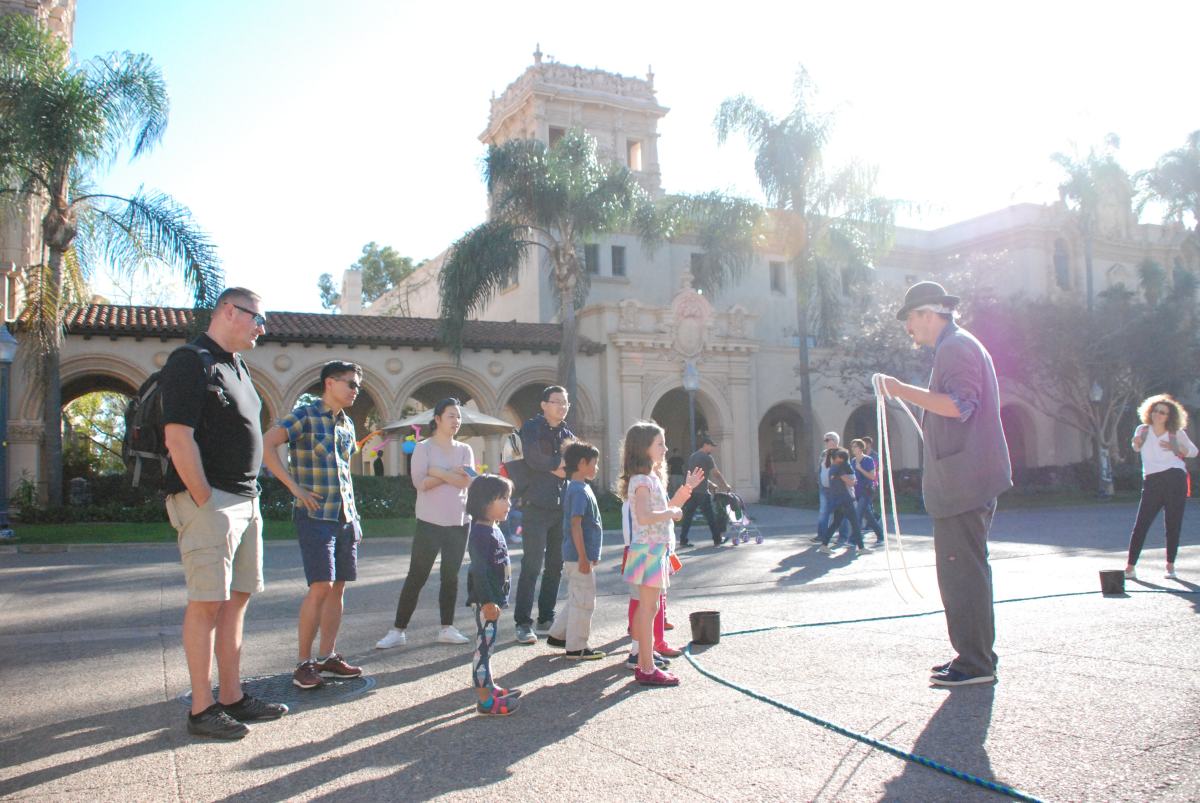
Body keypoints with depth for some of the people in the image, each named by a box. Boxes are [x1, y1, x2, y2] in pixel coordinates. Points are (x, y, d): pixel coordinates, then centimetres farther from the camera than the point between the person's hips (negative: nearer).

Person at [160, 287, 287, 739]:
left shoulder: (236, 367, 19)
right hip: (209, 500, -9)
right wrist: (207, 503, -19)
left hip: (245, 499, 9)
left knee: (236, 599, 12)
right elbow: (178, 437, -18)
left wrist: (249, 498, 14)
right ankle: (202, 709, 4)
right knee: (208, 602, -4)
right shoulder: (192, 362, -10)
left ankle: (232, 697, 21)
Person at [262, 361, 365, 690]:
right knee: (321, 586, -12)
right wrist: (295, 488, -18)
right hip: (315, 515, -7)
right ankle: (304, 663, 0)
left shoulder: (347, 424, 16)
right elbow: (266, 445, -18)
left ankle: (328, 657, 18)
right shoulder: (305, 415, -6)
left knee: (338, 588, 8)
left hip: (345, 515, 7)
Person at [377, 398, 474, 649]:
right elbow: (420, 482, -15)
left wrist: (438, 472, -13)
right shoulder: (423, 448, -1)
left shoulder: (465, 450, 10)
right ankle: (398, 630, 5)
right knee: (416, 577, -2)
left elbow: (467, 480, -7)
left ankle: (447, 628, 17)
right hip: (430, 523, -4)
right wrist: (452, 475, -12)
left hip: (459, 523, 4)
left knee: (451, 576, 9)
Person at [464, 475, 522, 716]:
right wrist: (487, 601, -24)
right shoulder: (480, 533, -20)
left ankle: (489, 687, 32)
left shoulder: (494, 530, 12)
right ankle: (484, 701, 0)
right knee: (484, 645, -5)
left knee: (487, 645, 19)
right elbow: (479, 570, -24)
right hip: (485, 600, -10)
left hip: (494, 598, 10)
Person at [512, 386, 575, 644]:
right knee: (532, 566, -10)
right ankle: (523, 623, -4)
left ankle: (546, 618, 21)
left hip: (562, 507, 6)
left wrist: (552, 466, -10)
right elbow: (533, 457, -19)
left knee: (555, 566, 10)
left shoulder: (567, 434, 15)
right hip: (537, 507, -6)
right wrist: (559, 464, -6)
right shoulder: (532, 427, -2)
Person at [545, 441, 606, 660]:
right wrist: (583, 557, -23)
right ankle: (576, 648, 7)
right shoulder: (579, 490, -18)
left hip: (581, 556, 10)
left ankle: (557, 635, 28)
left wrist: (591, 555, 23)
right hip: (579, 557, -10)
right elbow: (575, 525, -23)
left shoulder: (580, 488, 14)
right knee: (583, 602, -1)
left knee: (576, 600, 20)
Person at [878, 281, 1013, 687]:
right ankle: (974, 655, 23)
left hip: (963, 481, -11)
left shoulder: (956, 347, -11)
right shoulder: (960, 346, 23)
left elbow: (959, 405, -24)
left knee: (962, 570, -8)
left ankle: (976, 663, -3)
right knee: (965, 569, 15)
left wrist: (904, 391, -21)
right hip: (969, 481, 11)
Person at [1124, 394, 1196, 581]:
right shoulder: (1142, 430, 5)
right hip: (1152, 482, 0)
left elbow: (1193, 451, 14)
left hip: (1175, 479, 0)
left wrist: (1175, 448, -5)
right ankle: (1130, 565, -1)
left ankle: (1170, 566, 15)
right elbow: (1137, 449, 24)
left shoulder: (1177, 433, 4)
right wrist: (1136, 444, 0)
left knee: (1173, 524, 3)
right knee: (1141, 525, -5)